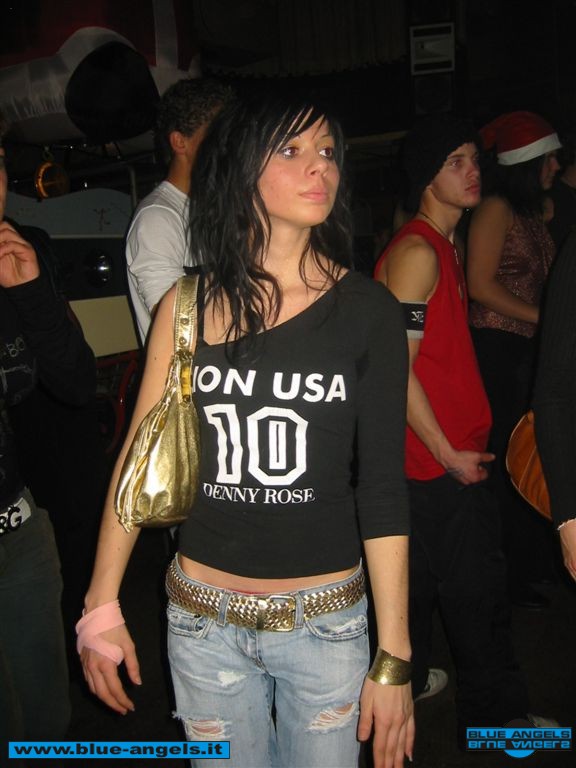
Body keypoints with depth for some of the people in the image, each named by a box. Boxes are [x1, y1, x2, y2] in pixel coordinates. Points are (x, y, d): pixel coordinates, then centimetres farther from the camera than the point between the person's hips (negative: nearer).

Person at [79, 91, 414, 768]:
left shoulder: (366, 310, -8)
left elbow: (383, 489, -7)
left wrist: (393, 659, -6)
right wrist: (100, 606, -1)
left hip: (326, 624, -1)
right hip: (203, 622, 1)